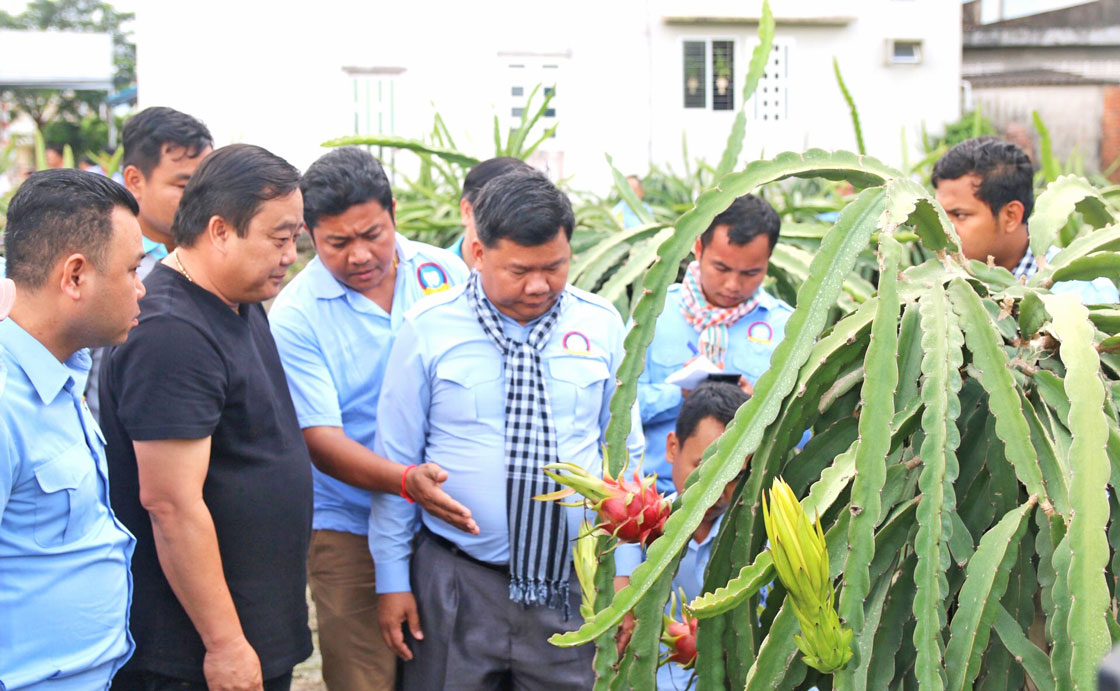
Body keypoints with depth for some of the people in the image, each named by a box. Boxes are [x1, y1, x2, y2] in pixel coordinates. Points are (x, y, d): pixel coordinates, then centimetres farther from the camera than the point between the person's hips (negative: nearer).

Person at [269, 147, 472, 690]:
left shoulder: (443, 272, 1)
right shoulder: (294, 316, -10)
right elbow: (321, 440, -15)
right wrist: (406, 480, -30)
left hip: (450, 522, 3)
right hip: (351, 530, -3)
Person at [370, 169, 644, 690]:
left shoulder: (601, 325, 3)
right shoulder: (428, 329, -4)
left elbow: (623, 455, 9)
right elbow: (396, 463, 1)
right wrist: (392, 579, 2)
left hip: (573, 588, 2)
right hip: (455, 589, -1)